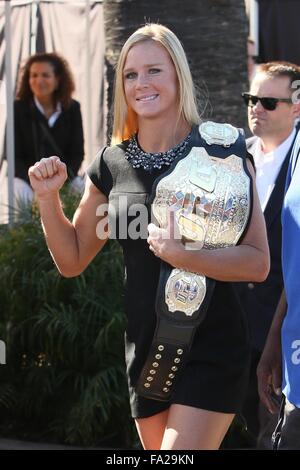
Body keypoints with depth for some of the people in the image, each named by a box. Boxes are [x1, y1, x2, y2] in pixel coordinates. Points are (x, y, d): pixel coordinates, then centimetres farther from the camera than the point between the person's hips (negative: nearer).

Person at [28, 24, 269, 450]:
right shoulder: (113, 164, 6)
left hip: (210, 352, -5)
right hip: (146, 352, 5)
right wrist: (48, 197, 0)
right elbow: (72, 260, 15)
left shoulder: (221, 152, -7)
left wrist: (182, 255, -25)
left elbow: (258, 262, -11)